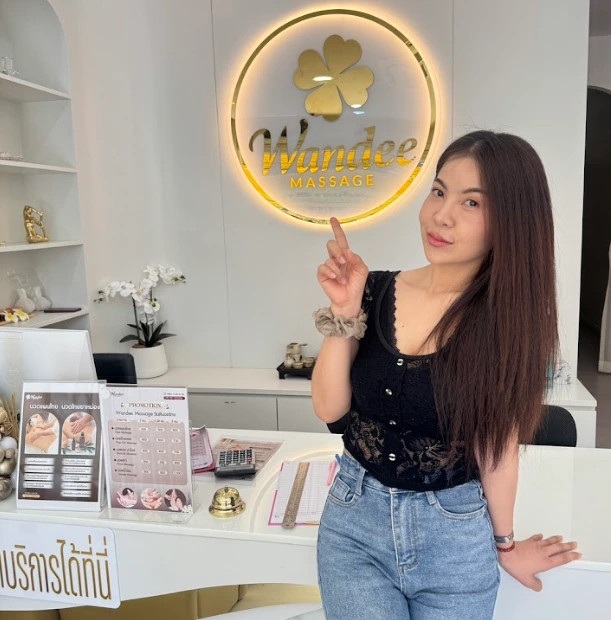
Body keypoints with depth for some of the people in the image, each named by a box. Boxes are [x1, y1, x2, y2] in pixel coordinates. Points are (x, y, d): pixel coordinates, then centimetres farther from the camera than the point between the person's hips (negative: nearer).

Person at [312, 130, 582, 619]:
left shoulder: (512, 319, -12)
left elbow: (498, 443, -2)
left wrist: (504, 542, 7)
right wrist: (344, 314, -20)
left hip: (457, 534, 0)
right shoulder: (374, 291, -9)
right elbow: (330, 410, -9)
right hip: (354, 518, 1)